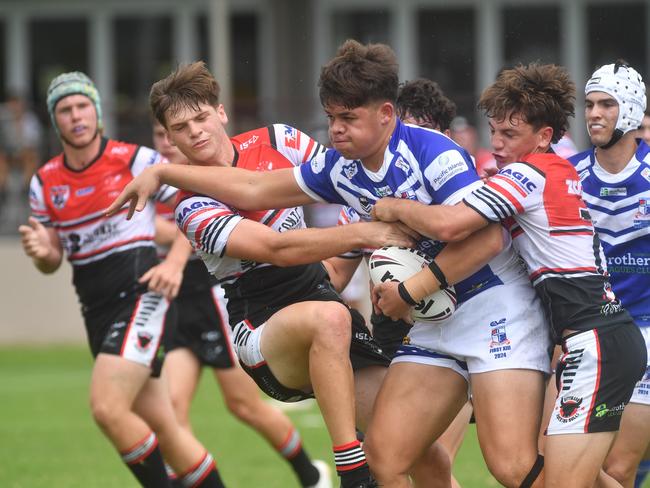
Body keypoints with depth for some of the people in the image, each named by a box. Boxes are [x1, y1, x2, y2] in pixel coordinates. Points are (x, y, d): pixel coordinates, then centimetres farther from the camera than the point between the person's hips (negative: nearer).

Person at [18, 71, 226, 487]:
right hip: (96, 309, 6)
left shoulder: (135, 160, -7)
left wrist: (175, 263, -15)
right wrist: (42, 253, -9)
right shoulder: (45, 183, 8)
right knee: (161, 426, 7)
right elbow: (53, 262, 15)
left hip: (140, 294, -6)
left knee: (107, 407, -22)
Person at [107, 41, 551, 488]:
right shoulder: (340, 168, 5)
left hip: (495, 301, -8)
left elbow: (487, 238, -26)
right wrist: (162, 174, 16)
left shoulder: (435, 154, -18)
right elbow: (254, 189, 16)